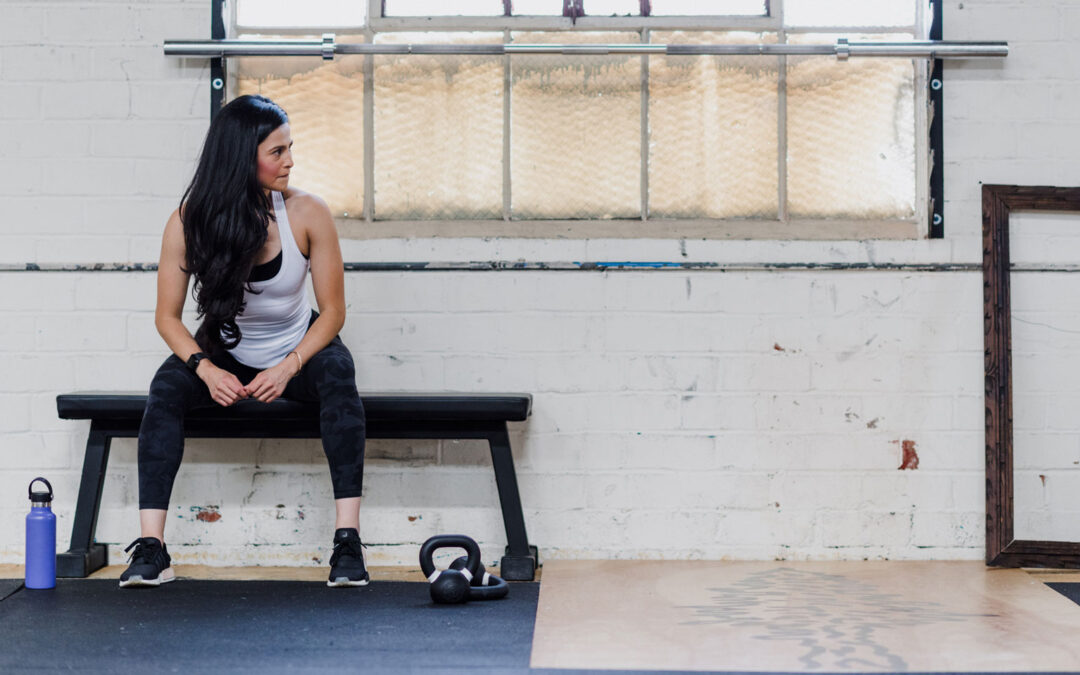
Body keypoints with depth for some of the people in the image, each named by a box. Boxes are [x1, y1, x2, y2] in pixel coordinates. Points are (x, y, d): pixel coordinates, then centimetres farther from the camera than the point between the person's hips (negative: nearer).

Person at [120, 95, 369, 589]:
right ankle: (150, 548, -29)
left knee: (337, 370, -33)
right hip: (226, 354, 1)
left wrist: (289, 368, -24)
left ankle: (348, 539, -36)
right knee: (167, 386, -28)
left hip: (296, 351, -1)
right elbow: (167, 316, -8)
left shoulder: (308, 214, -16)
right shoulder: (190, 220, -15)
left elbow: (332, 310, -10)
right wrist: (206, 369, -25)